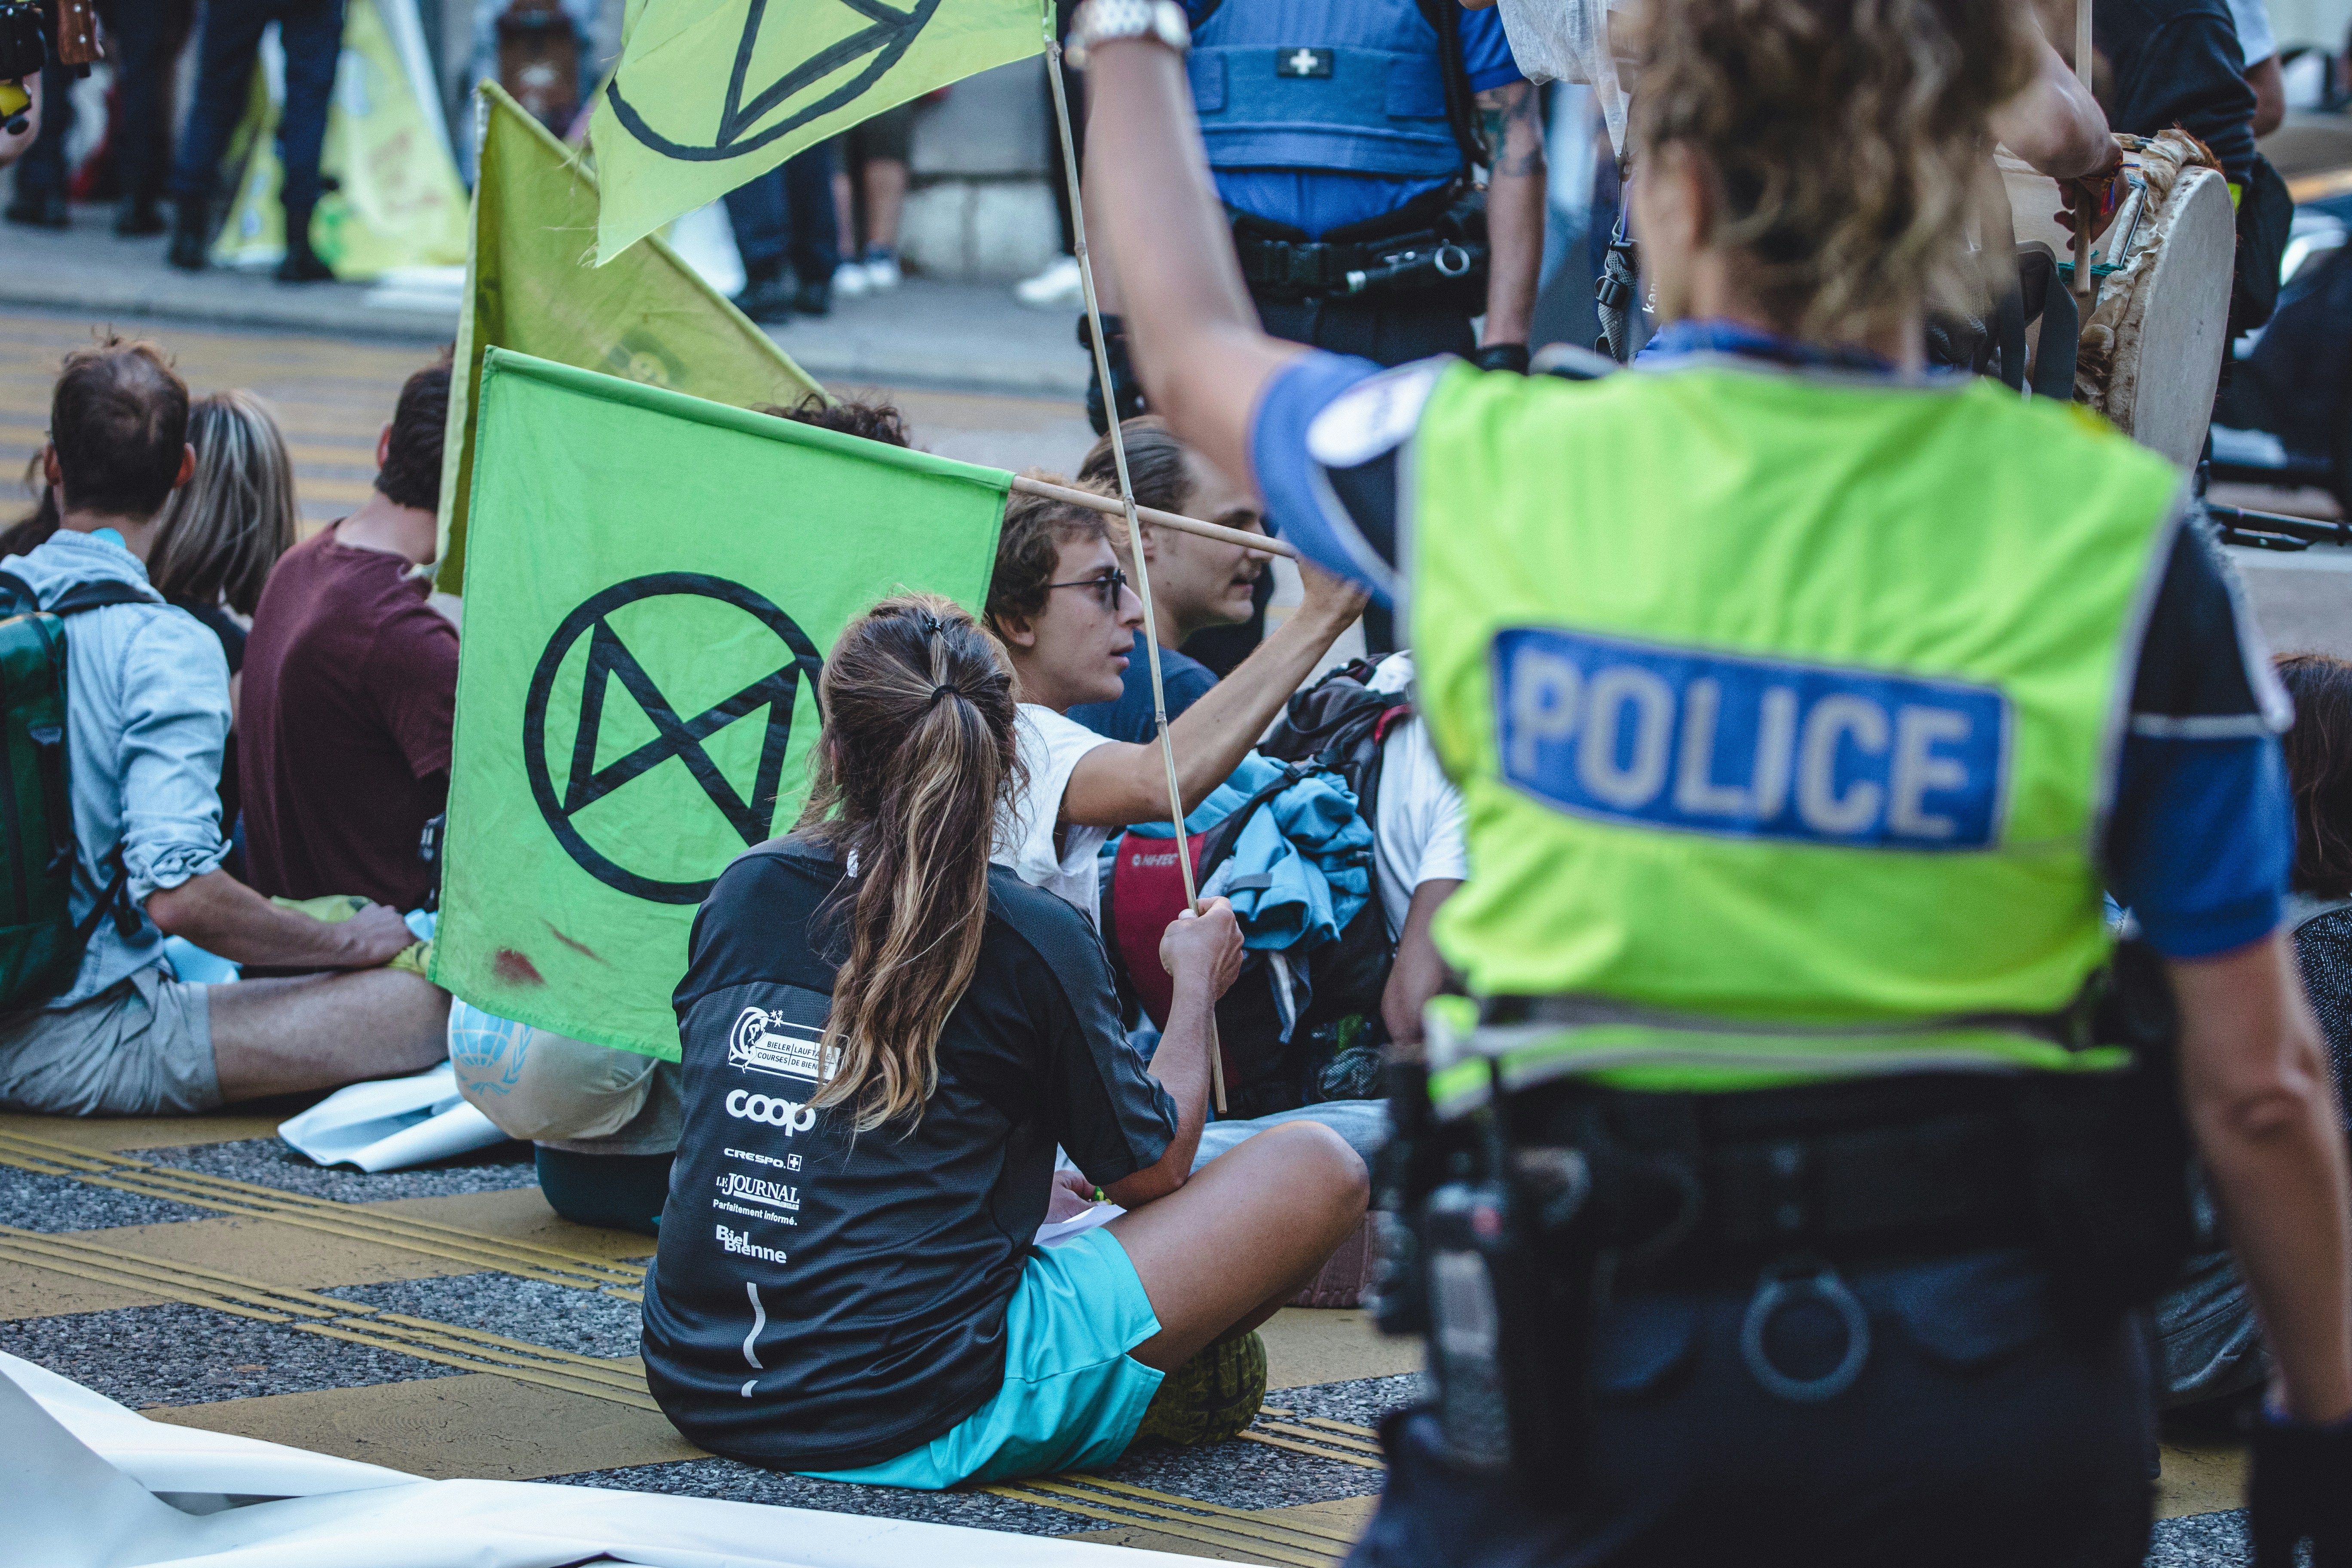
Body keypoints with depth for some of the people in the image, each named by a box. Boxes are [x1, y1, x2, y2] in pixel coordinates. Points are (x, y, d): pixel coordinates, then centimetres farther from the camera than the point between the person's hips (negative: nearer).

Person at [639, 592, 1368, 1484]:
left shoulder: (742, 893, 4)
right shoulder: (1033, 941, -10)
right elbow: (1149, 1173, 5)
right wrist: (1195, 989, 22)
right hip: (913, 1432, -6)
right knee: (1319, 1170, 0)